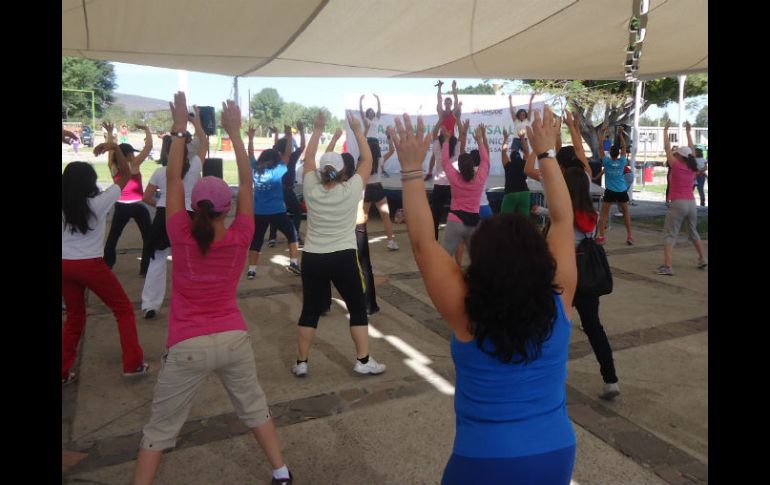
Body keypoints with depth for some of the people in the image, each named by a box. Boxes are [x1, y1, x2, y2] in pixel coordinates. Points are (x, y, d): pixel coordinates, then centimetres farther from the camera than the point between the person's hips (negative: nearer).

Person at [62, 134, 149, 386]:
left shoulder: (63, 204, -2)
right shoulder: (98, 202, -11)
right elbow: (125, 175, -2)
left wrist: (63, 137, 8)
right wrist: (115, 147, -7)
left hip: (65, 265, 5)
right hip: (90, 265, -4)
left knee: (74, 317, 20)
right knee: (123, 309, 11)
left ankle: (63, 371, 22)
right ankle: (133, 364, 10)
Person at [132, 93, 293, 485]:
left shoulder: (181, 237, -12)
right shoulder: (240, 238, -10)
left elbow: (172, 179, -6)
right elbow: (247, 181, -3)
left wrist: (179, 129, -1)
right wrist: (235, 132, 1)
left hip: (187, 346, -2)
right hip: (233, 339, 2)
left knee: (160, 429, 13)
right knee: (254, 408, 22)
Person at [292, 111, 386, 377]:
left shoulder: (312, 191, -2)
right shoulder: (351, 191, -8)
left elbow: (308, 159, 12)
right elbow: (367, 160, 2)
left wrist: (317, 129, 13)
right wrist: (357, 130, 8)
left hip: (312, 258, 3)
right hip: (343, 258, -2)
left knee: (310, 310, 12)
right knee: (358, 308, 11)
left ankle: (301, 363, 18)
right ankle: (363, 361, 15)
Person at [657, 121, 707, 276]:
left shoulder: (676, 166, -9)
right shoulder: (692, 168, 6)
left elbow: (666, 147, -3)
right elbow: (691, 151, 21)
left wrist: (666, 130, 7)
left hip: (678, 204, -6)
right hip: (691, 204, 6)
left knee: (669, 235, -7)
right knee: (693, 233, 26)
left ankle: (667, 267, -18)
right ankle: (702, 260, 37)